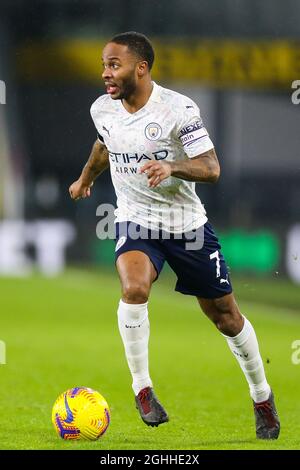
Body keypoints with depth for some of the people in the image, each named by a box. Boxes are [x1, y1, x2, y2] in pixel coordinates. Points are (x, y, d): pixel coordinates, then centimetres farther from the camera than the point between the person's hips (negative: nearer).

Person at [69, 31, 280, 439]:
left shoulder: (179, 109, -19)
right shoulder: (103, 109, -3)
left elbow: (211, 169, -21)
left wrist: (172, 167, -39)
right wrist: (86, 178, 36)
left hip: (187, 223, -2)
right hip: (135, 221, 2)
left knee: (225, 315, 7)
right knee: (134, 288, -30)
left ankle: (262, 396, 28)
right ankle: (142, 387, -15)